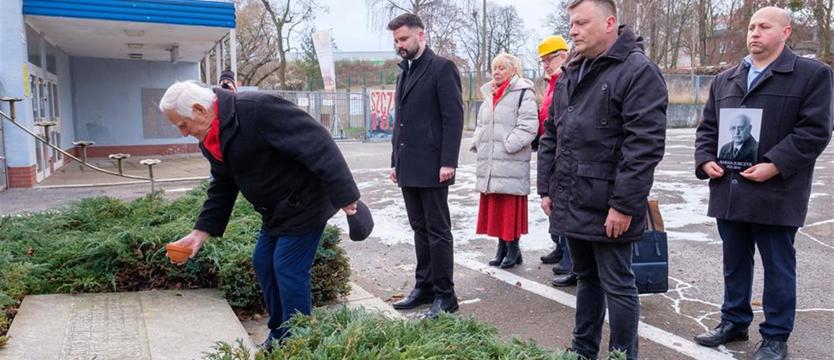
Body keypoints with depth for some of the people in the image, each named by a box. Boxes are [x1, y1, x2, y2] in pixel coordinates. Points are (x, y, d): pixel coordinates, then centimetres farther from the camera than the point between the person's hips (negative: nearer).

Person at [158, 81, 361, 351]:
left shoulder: (257, 109, -26)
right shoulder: (210, 139, 4)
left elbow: (315, 143, -29)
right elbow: (222, 187, 15)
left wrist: (343, 194, -32)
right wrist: (201, 231, 6)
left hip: (304, 203, -9)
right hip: (277, 210, 10)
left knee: (288, 269, -6)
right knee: (264, 264, 14)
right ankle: (280, 335, 31)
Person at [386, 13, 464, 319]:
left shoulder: (441, 68, -6)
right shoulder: (404, 72, 17)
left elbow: (454, 117, -12)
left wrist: (448, 162, -18)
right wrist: (396, 162, 15)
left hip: (431, 167, -8)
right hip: (408, 168, 8)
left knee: (437, 231, -1)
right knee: (420, 229, 13)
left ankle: (444, 296, 8)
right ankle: (424, 287, 23)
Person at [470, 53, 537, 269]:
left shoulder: (523, 93, -6)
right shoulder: (490, 94, 19)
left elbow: (528, 125, -15)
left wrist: (508, 145, -19)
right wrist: (477, 144, 11)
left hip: (511, 164, -8)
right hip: (490, 164, 8)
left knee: (510, 209, -3)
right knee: (495, 209, 12)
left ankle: (513, 249, 9)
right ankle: (502, 247, 23)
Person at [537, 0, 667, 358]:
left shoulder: (638, 71, -11)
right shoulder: (570, 74, 14)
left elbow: (645, 145, -18)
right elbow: (551, 136, 17)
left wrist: (624, 205, -20)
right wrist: (547, 188, 12)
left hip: (607, 207, -7)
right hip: (571, 203, 8)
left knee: (617, 286, 4)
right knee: (585, 279, 19)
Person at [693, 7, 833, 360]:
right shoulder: (724, 80, 15)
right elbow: (707, 127, 15)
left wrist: (774, 165, -19)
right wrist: (706, 160, -3)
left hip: (776, 193, -5)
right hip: (728, 190, 5)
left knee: (778, 267, 7)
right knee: (734, 262, 16)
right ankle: (734, 321, 32)